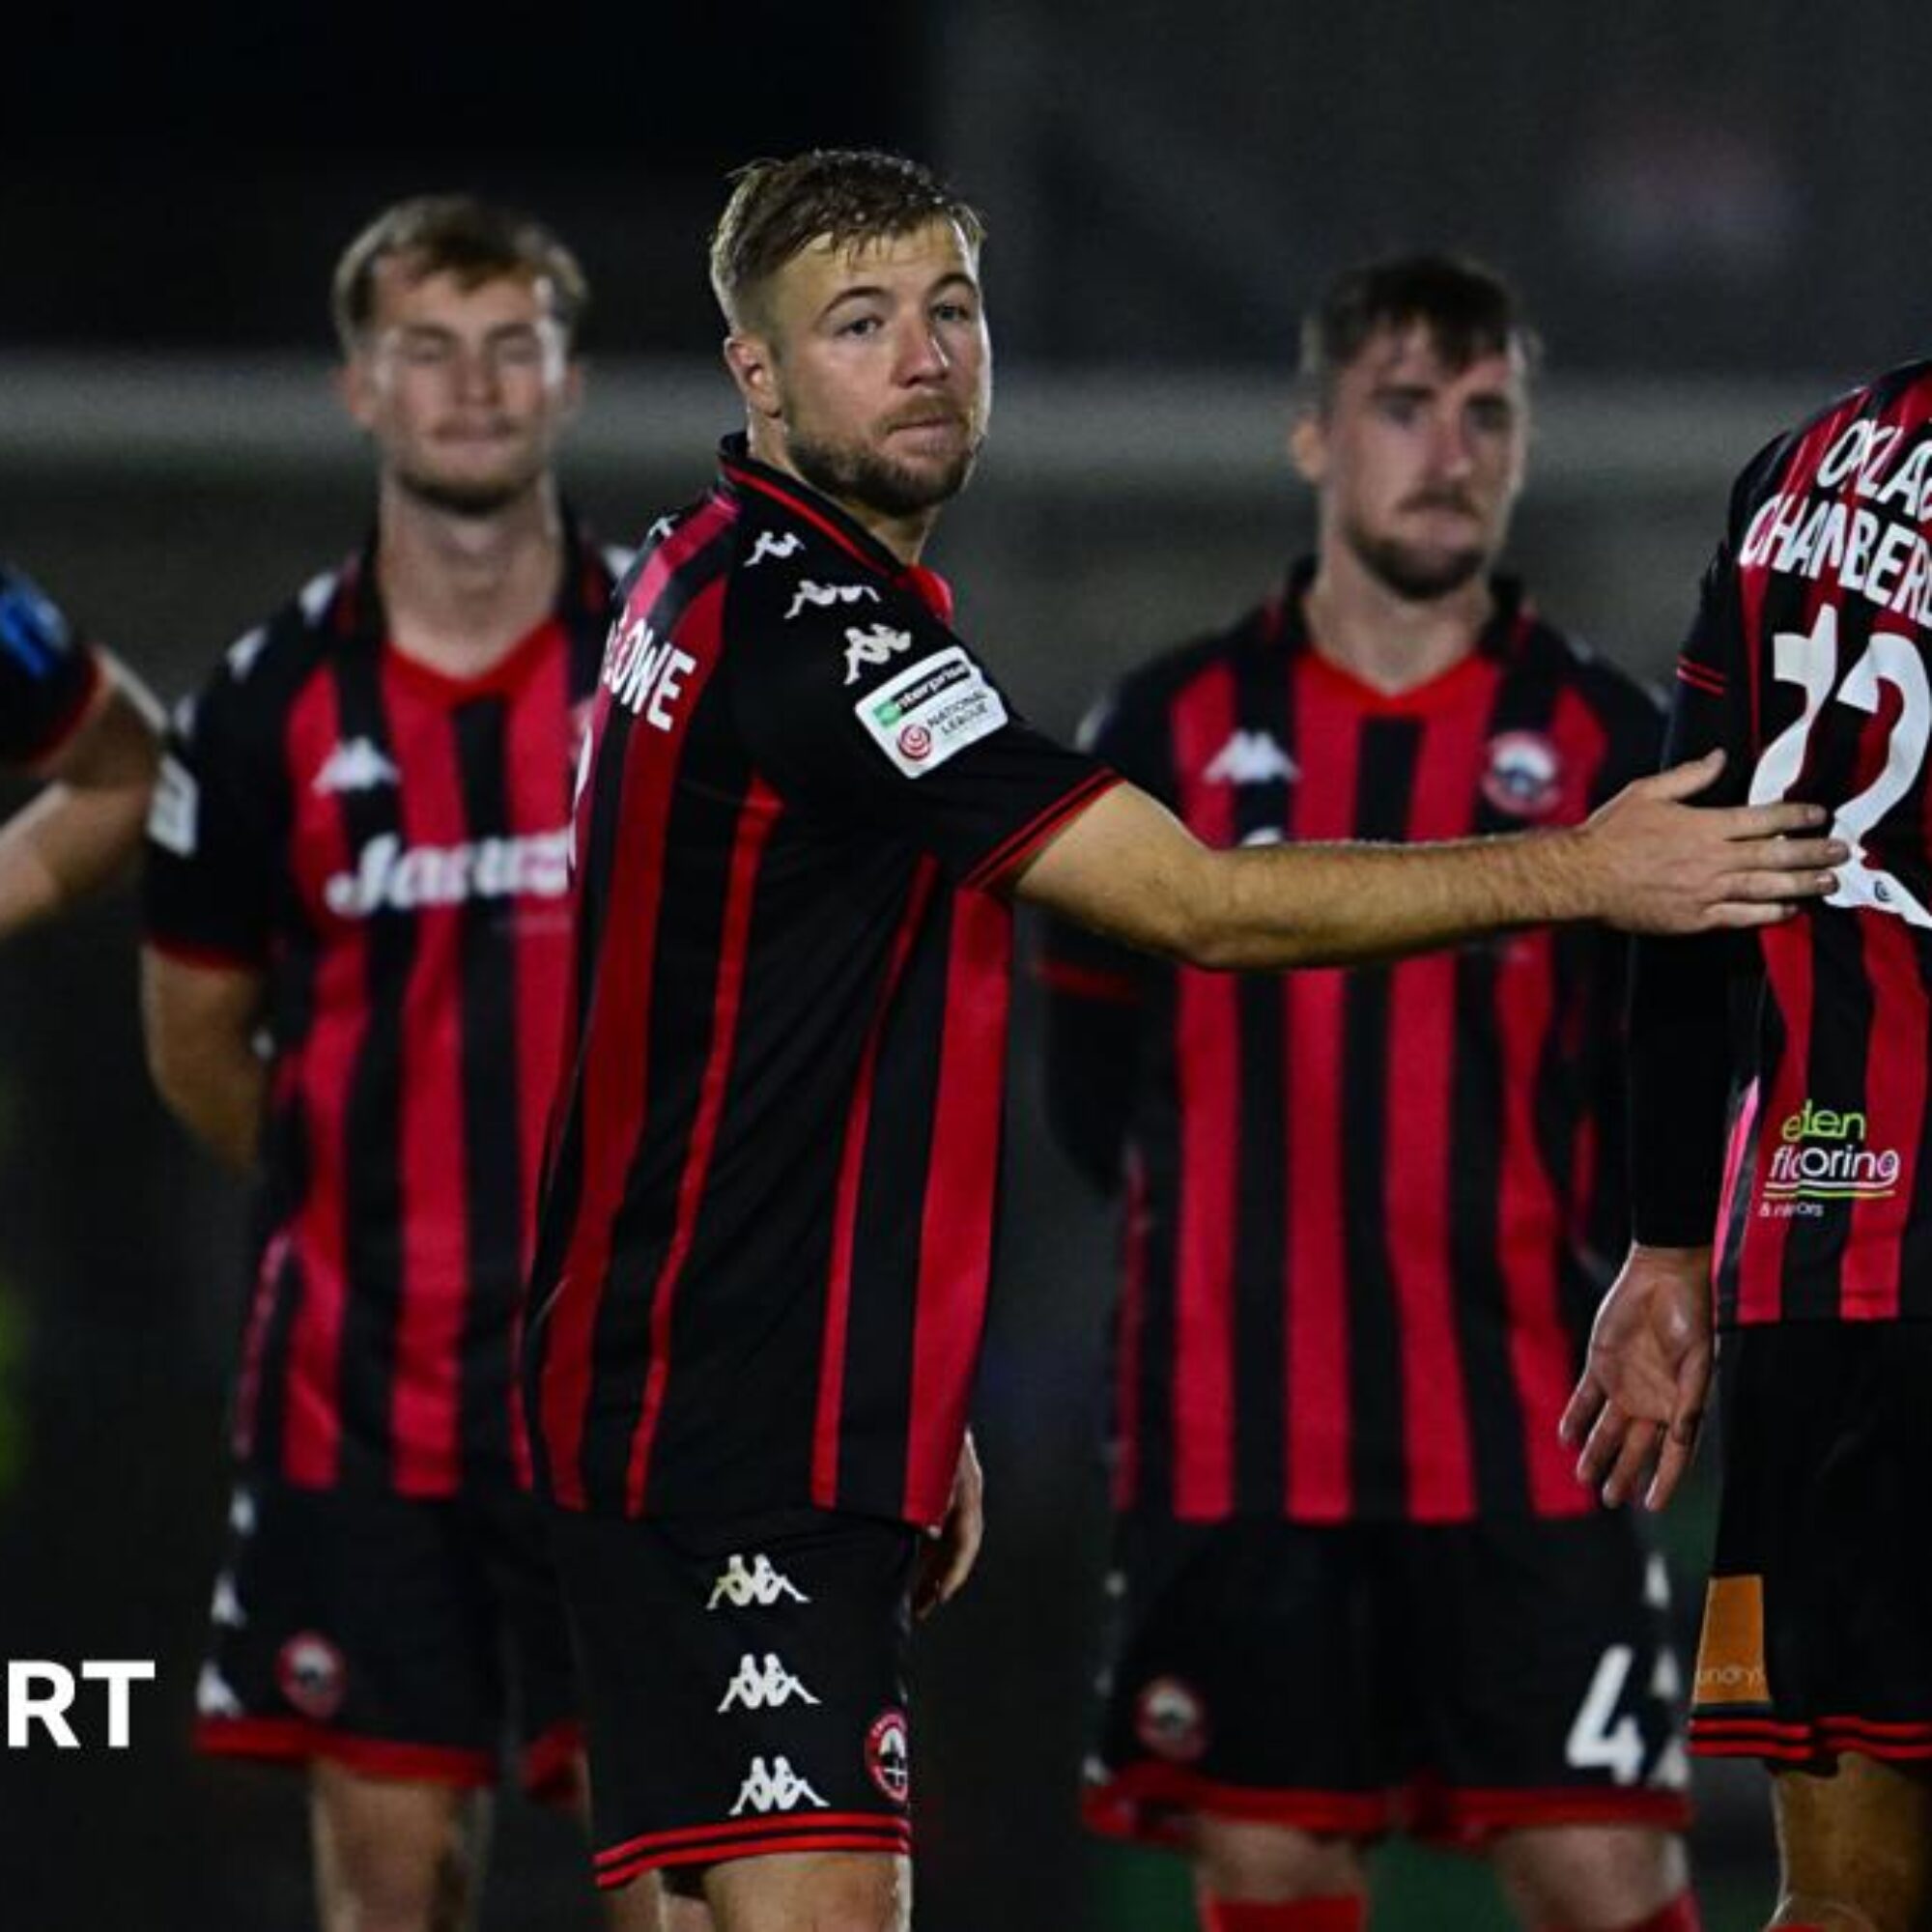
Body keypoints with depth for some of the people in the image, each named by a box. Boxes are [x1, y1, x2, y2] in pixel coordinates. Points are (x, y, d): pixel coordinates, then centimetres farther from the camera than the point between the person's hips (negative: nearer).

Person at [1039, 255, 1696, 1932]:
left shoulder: (1605, 740, 3)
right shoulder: (1174, 728, 6)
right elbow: (1093, 1071, 13)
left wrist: (1597, 1270, -2)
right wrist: (1247, 1244, 7)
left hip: (1526, 1440, -1)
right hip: (1234, 1447, 1)